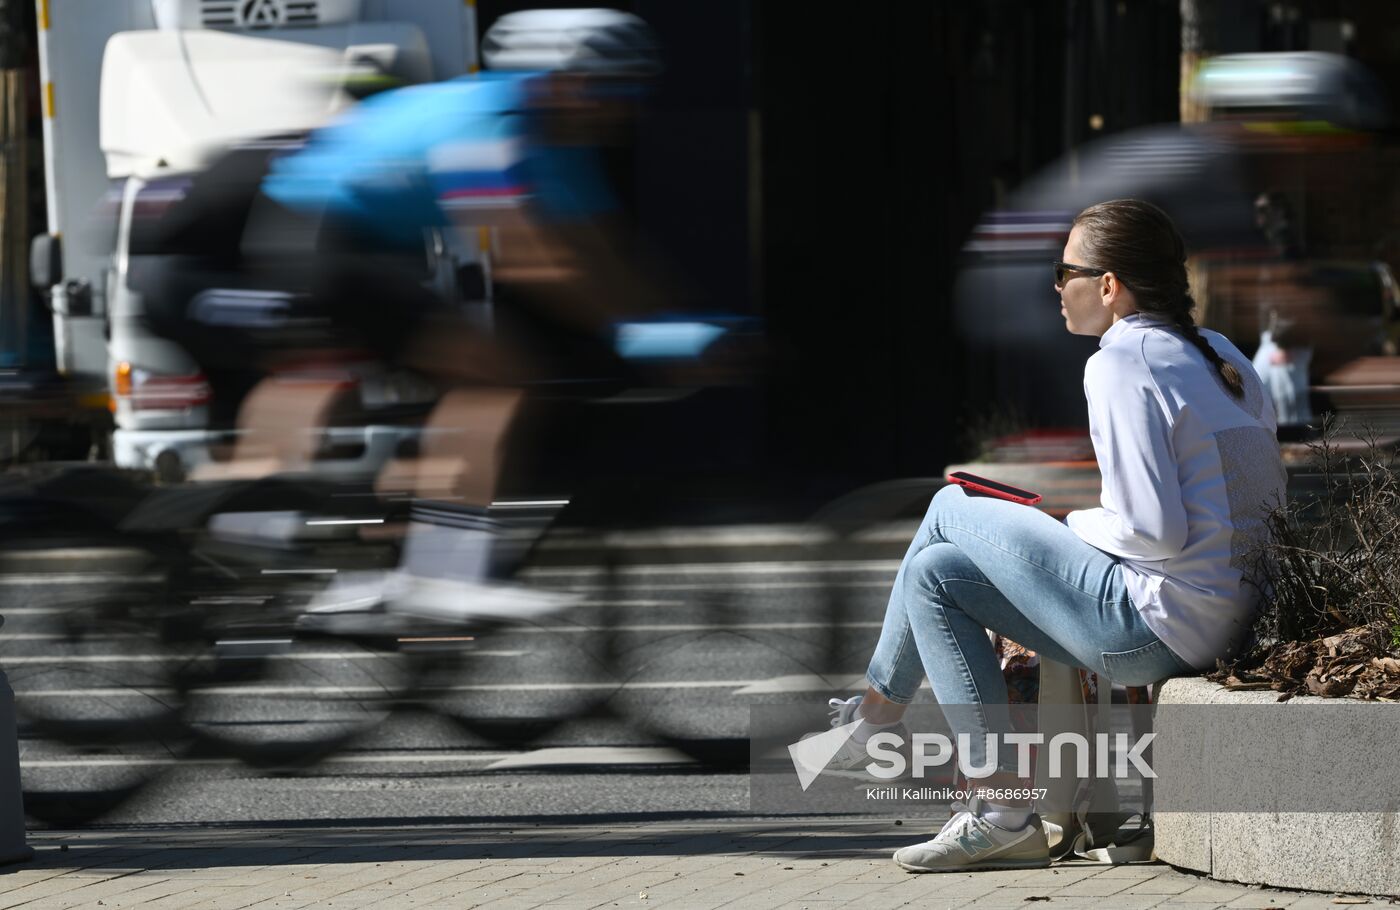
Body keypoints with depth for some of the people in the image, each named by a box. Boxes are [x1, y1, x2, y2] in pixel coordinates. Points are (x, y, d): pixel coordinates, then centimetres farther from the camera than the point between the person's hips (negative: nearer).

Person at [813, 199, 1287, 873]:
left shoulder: (1120, 363, -14)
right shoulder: (1219, 356, 12)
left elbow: (1154, 530, -21)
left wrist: (1075, 527, 0)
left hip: (1157, 625, -9)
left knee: (952, 508, 5)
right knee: (935, 571, 16)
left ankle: (877, 711, 15)